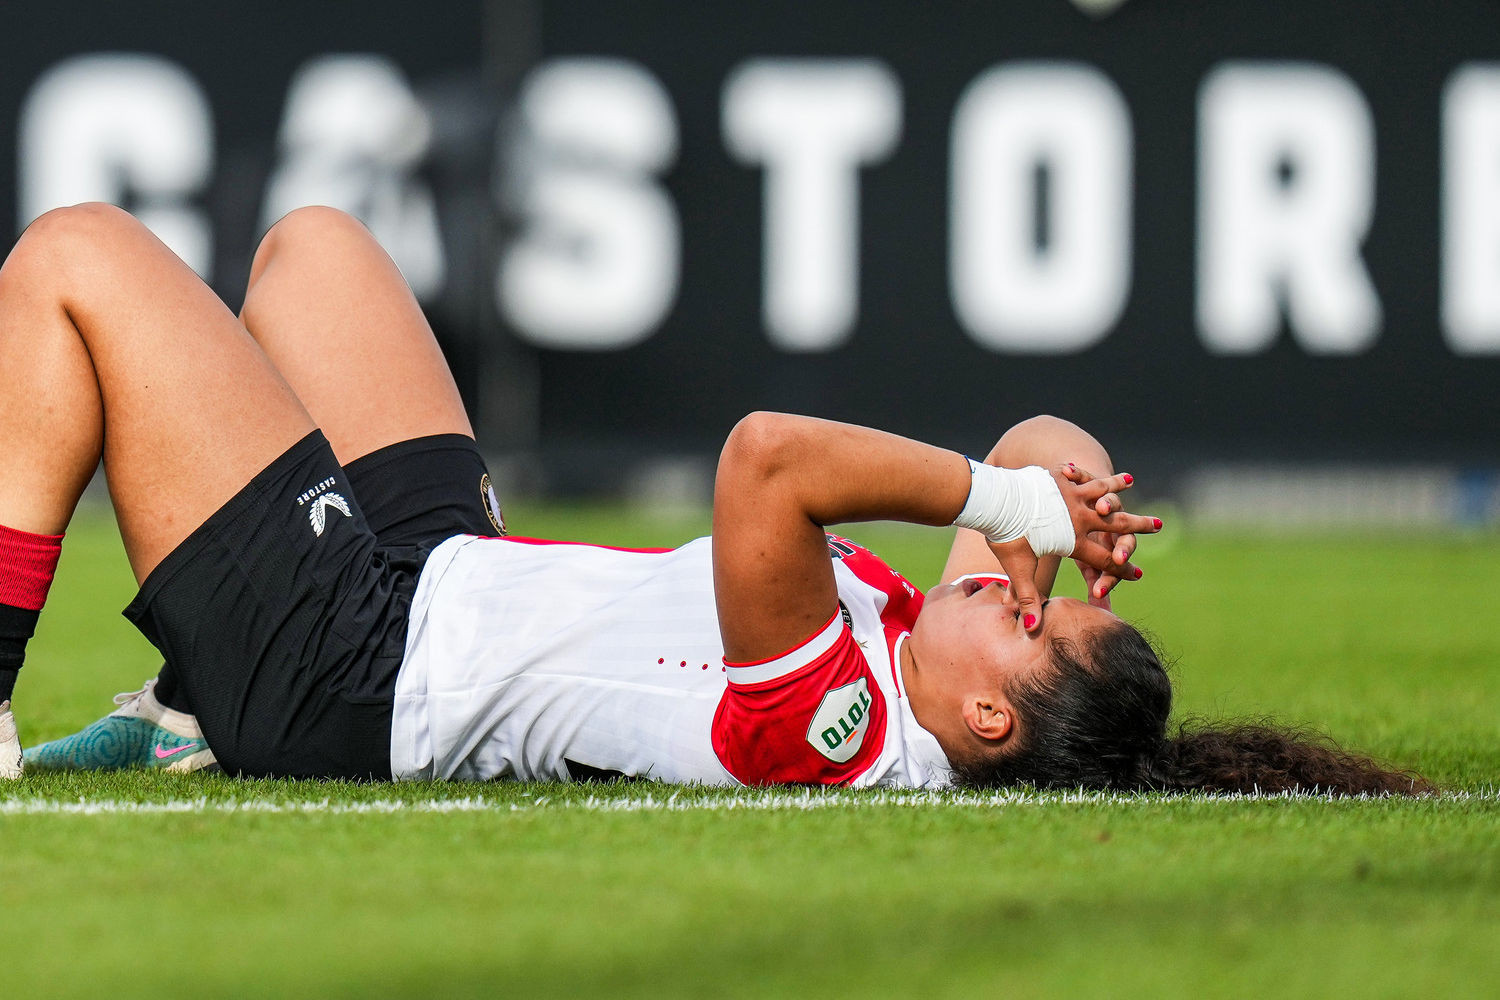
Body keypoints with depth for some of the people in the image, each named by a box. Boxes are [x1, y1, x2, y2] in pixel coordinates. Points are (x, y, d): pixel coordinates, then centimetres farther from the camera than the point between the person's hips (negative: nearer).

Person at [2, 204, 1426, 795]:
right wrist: (1040, 483, -23)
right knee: (307, 242, 27)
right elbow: (1045, 453, -1)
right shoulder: (927, 656, -13)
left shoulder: (830, 725, -38)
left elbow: (768, 457, -48)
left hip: (347, 667, -9)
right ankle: (188, 721, 30)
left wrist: (1009, 498, -40)